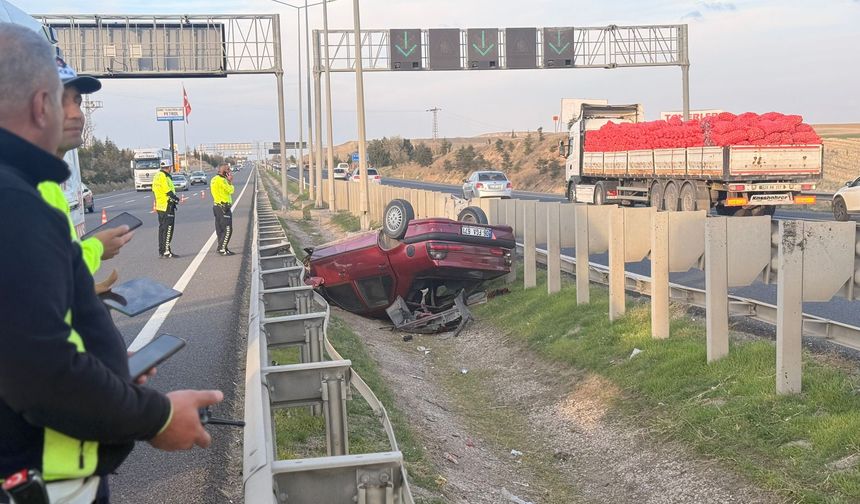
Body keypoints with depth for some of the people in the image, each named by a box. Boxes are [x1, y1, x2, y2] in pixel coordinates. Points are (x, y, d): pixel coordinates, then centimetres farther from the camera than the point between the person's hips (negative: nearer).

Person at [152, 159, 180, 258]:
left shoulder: (157, 176, 14)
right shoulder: (163, 177, -16)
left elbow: (154, 191, 18)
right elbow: (168, 191, -20)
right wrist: (175, 198, -5)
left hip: (159, 206, 10)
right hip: (167, 207, -10)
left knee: (162, 228, 14)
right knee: (168, 229, -7)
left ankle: (161, 251, 19)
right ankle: (166, 251, -8)